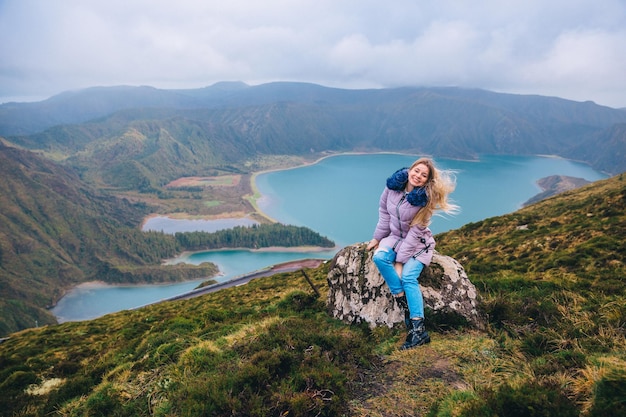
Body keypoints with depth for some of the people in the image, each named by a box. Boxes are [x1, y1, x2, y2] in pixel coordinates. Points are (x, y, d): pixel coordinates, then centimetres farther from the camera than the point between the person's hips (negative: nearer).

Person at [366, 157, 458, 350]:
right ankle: (405, 306, -17)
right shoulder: (393, 185, -10)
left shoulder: (425, 200, -21)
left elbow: (415, 233, -21)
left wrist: (400, 259, -22)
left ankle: (419, 330, -25)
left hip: (418, 242, -4)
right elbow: (384, 211, 3)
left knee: (408, 277, -25)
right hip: (396, 236, 4)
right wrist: (377, 238, 4)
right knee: (379, 257, -26)